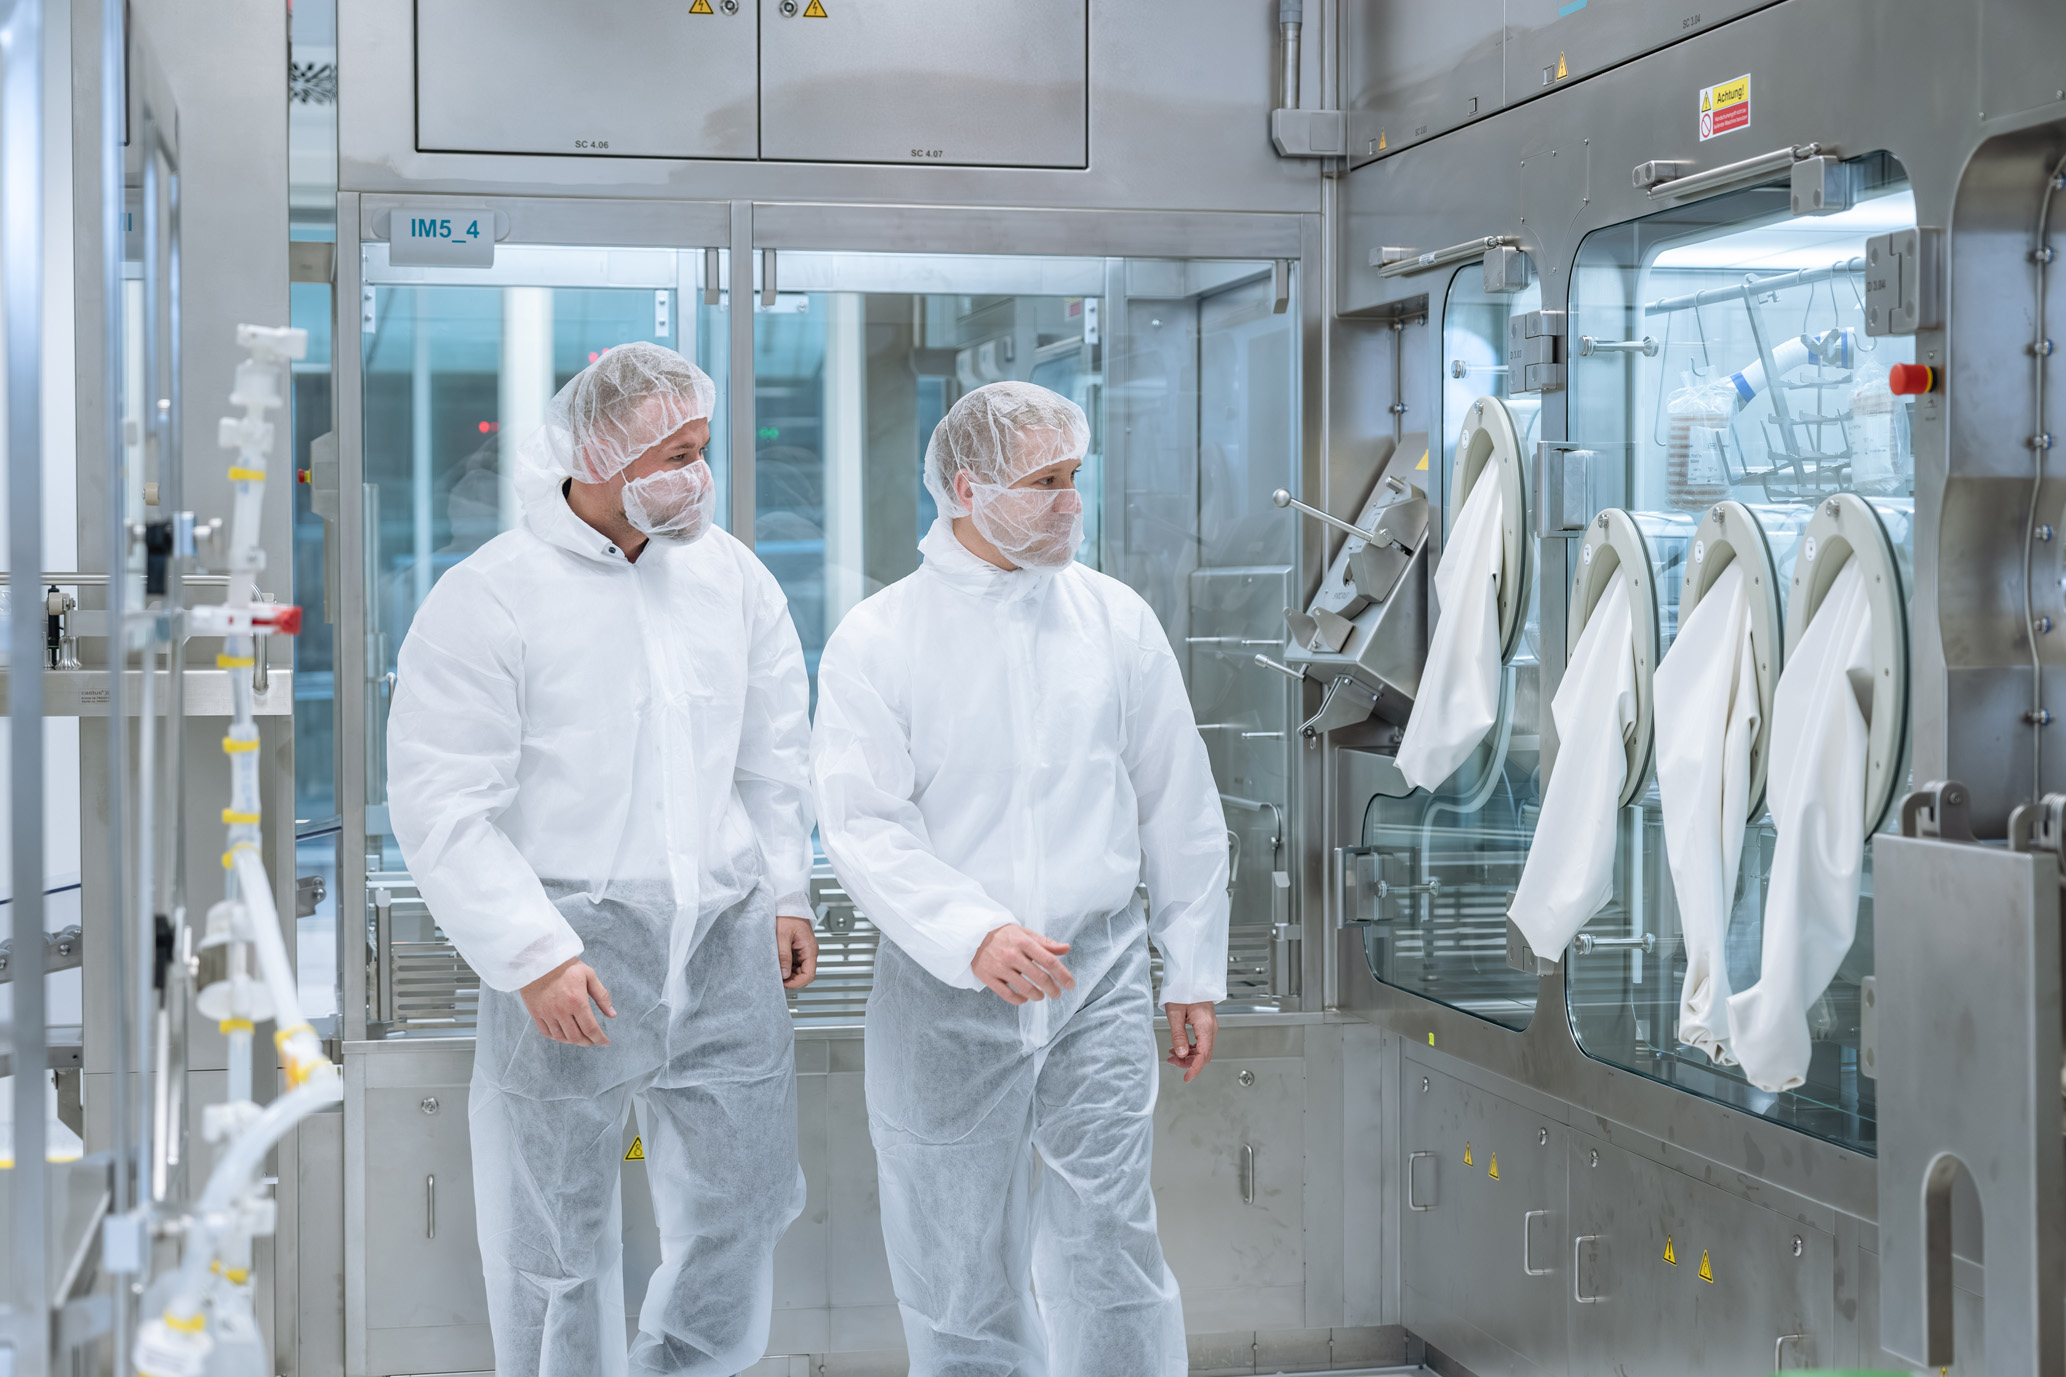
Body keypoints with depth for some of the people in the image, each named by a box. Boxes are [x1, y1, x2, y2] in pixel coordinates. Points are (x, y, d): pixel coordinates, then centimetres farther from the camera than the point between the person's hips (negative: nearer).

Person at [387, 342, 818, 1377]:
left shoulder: (730, 574, 6)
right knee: (556, 1237, 7)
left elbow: (777, 751, 17)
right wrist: (533, 955, -16)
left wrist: (786, 893, 14)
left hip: (725, 944, 5)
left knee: (745, 1204, 13)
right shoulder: (489, 597, -10)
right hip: (569, 953, -4)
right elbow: (440, 806, -12)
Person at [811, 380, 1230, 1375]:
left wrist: (1194, 972, 11)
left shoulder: (1117, 620, 6)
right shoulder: (877, 641, -3)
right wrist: (975, 936, -24)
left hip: (1100, 976, 1)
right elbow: (862, 825, -10)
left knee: (1110, 1247, -2)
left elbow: (1180, 809, 11)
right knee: (958, 1273, 7)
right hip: (943, 990, -1)